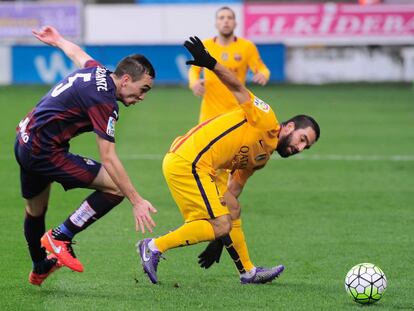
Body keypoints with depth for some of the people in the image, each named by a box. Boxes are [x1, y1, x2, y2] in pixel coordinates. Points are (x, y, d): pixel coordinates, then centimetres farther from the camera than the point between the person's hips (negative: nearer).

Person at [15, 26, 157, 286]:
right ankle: (60, 238, -3)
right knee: (115, 187, -13)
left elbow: (77, 53, 33)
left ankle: (40, 269, 49)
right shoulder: (104, 101, -20)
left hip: (24, 142, 11)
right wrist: (136, 201, -24)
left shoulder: (96, 70, 7)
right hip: (45, 151, -11)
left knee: (35, 211, 29)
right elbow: (109, 159, -24)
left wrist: (58, 40, 55)